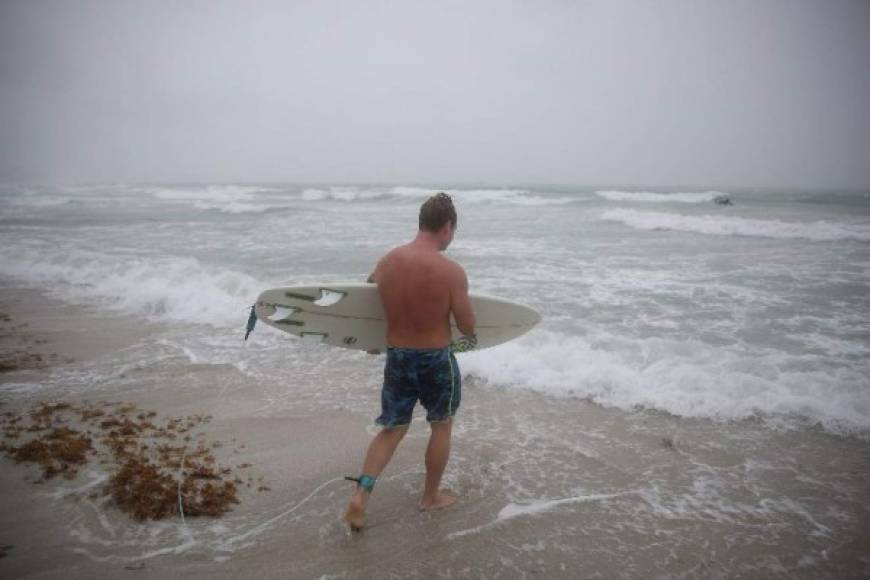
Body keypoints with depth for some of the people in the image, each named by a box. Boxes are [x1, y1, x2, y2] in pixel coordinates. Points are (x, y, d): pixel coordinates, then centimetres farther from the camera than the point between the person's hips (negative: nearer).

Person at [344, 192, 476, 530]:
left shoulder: (386, 262, -5)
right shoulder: (451, 271, -19)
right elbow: (468, 328, -12)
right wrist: (469, 337, 12)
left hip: (397, 356, 4)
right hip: (435, 360, -4)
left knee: (392, 429, 18)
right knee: (441, 426, 20)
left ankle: (360, 497, 9)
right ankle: (431, 496, 34)